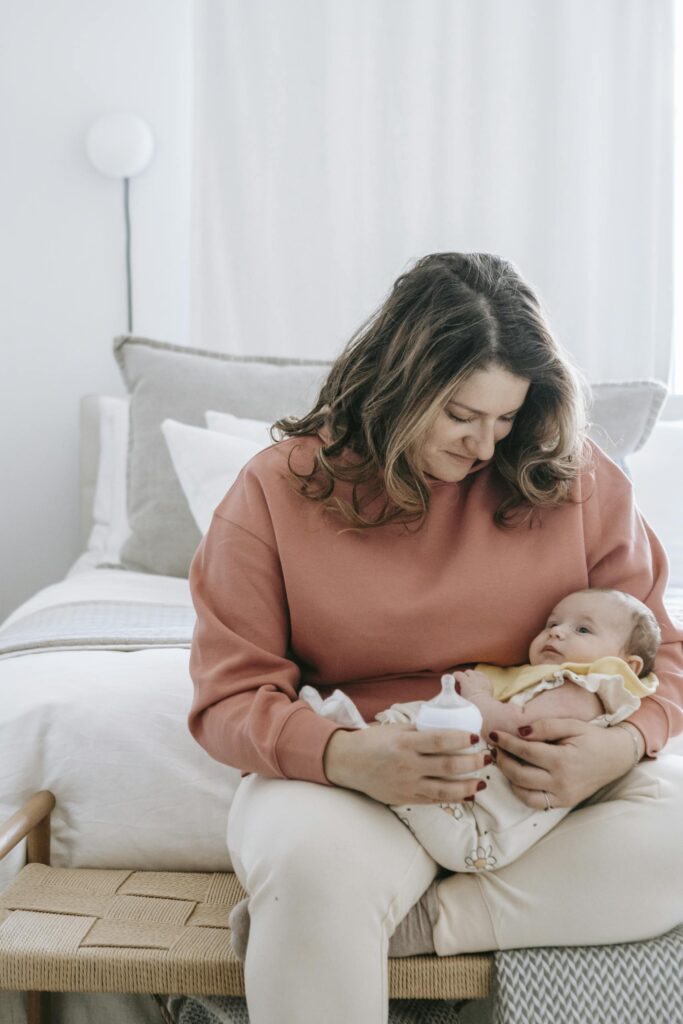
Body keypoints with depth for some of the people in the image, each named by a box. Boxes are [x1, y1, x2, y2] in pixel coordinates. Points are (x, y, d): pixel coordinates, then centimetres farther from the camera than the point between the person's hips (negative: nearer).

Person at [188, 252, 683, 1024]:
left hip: (538, 774, 4)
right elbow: (231, 695, -6)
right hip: (344, 771, -3)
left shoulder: (576, 481, 1)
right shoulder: (279, 489, -5)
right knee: (313, 866, -38)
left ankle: (403, 918, -22)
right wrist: (344, 755, -27)